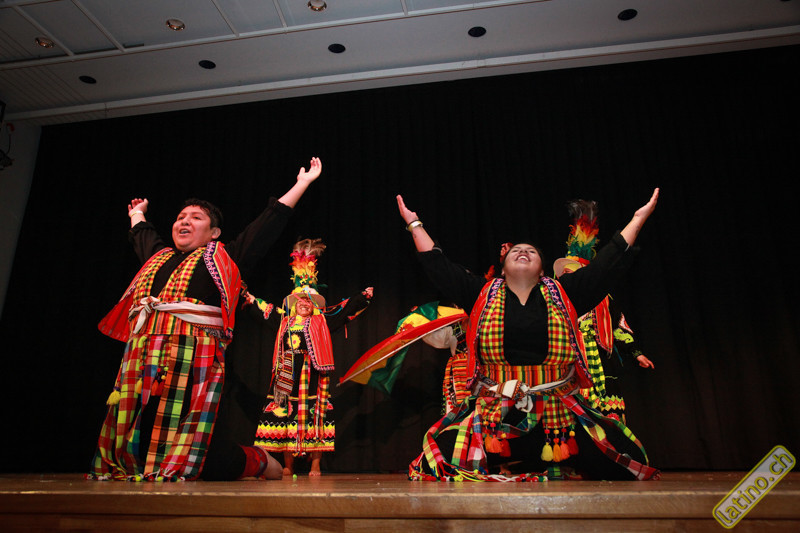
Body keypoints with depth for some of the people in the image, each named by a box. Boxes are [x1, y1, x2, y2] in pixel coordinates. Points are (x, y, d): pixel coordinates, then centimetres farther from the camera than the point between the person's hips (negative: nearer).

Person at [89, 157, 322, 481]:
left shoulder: (223, 258, 8)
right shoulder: (159, 258, 23)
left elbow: (269, 222, 8)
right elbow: (142, 234, 46)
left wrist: (303, 183, 10)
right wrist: (137, 214, 64)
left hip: (194, 358, -6)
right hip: (143, 358, 6)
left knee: (186, 453, -8)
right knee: (136, 448, 5)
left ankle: (260, 462, 15)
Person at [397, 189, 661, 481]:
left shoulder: (563, 294, 11)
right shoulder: (483, 294, 10)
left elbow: (609, 263, 14)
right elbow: (439, 266, 11)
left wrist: (638, 218, 19)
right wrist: (415, 224, 15)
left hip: (559, 415, 1)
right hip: (492, 413, -1)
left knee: (622, 461, -10)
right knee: (438, 465, -16)